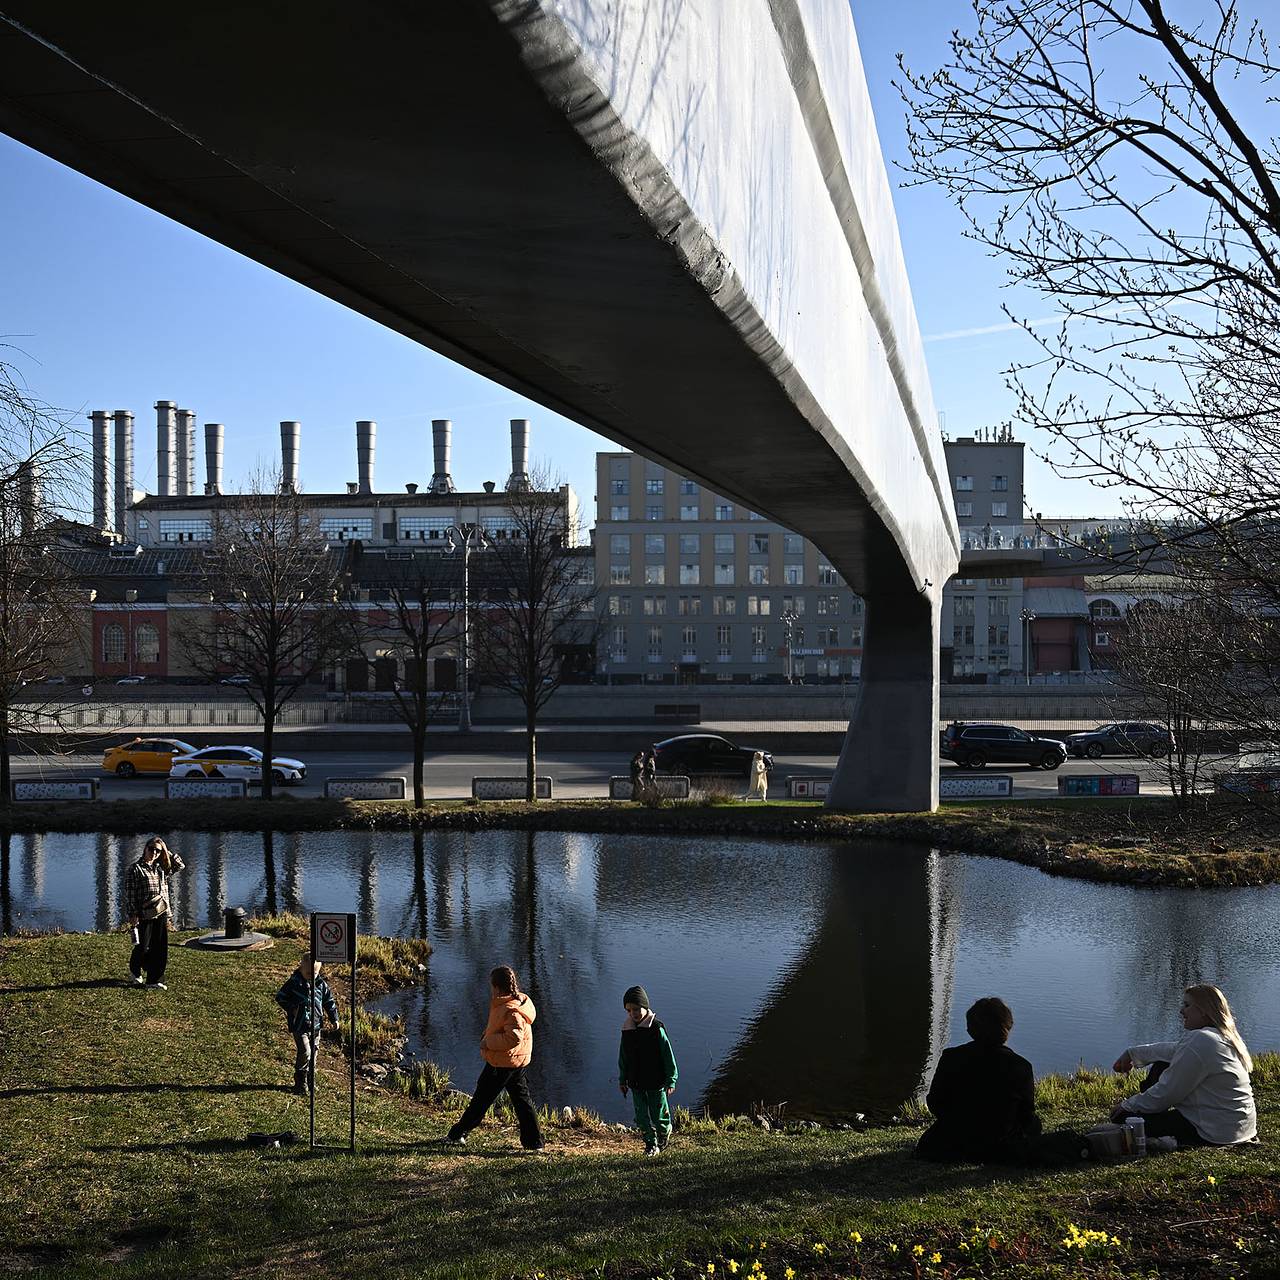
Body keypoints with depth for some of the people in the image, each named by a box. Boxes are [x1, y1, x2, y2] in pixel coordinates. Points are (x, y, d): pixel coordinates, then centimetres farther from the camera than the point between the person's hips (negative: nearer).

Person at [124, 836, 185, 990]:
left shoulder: (161, 869, 13)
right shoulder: (136, 869, -3)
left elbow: (180, 865, 19)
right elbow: (130, 893, -7)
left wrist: (167, 852, 10)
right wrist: (133, 915, -13)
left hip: (161, 914, 5)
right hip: (144, 915, -5)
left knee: (160, 949, 2)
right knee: (142, 947, 3)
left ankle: (154, 981, 8)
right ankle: (135, 972, 31)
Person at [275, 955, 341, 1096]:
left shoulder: (321, 984, 2)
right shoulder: (294, 983, -9)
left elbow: (329, 1001, 13)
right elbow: (280, 997, -1)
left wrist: (334, 1018, 13)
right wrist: (291, 1008, -13)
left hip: (315, 1025, 4)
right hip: (299, 1025, -4)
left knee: (313, 1054, 11)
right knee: (305, 1052, -14)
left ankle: (310, 1082, 25)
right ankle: (301, 1083, 0)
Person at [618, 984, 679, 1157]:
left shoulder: (657, 1028, -14)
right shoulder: (627, 1030, 0)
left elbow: (668, 1055, -9)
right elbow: (623, 1057, 12)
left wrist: (671, 1080, -10)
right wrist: (622, 1079, 12)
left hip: (656, 1082, -4)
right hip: (636, 1083, 4)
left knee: (658, 1116, 4)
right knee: (641, 1117, 6)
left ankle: (665, 1132, 35)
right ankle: (651, 1144, 23)